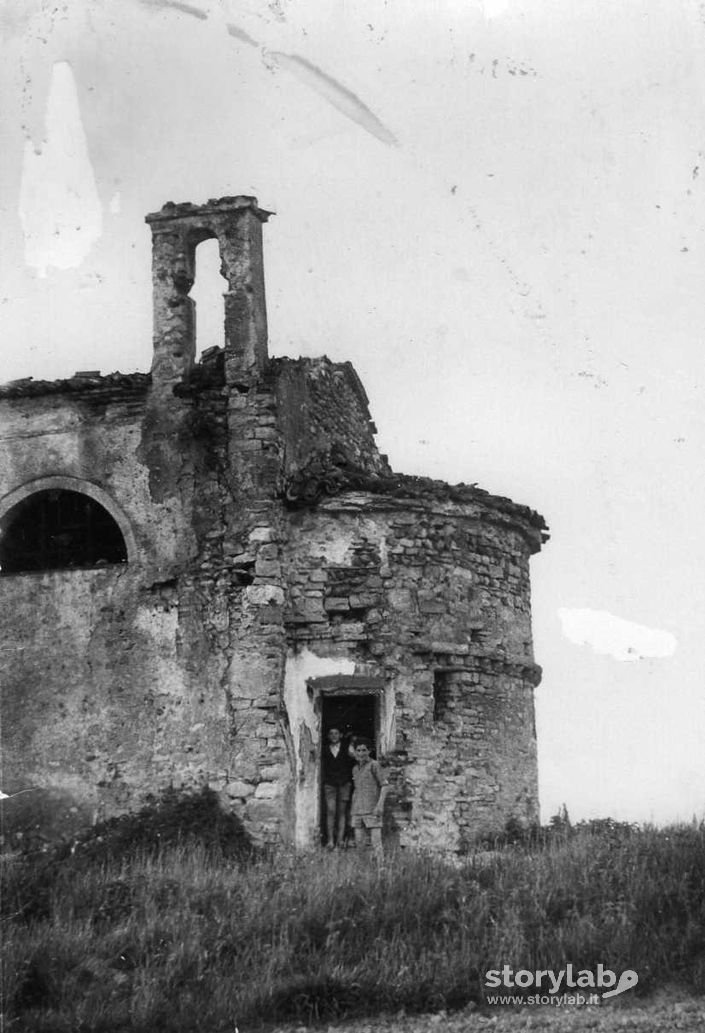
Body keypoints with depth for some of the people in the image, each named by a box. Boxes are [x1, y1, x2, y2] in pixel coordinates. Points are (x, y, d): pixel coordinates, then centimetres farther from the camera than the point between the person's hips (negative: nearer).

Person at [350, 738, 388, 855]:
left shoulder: (374, 765, -2)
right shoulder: (355, 769, 17)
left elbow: (385, 786, -6)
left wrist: (380, 805, -16)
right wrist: (351, 810, 19)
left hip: (372, 810, -6)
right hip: (357, 810, 6)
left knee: (376, 840, -11)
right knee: (359, 842, 3)